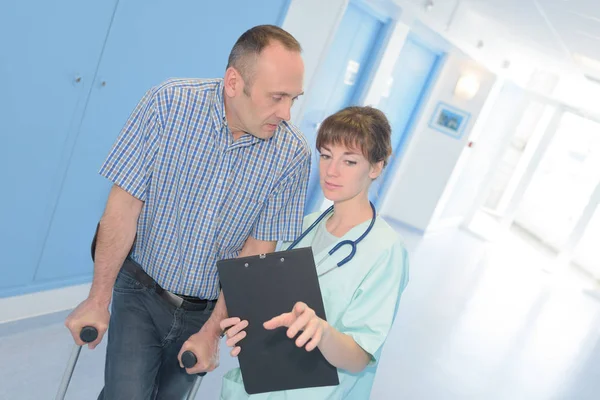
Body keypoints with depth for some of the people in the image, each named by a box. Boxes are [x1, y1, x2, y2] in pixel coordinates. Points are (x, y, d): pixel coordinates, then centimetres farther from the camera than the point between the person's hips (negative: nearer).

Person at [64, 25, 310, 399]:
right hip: (141, 290, -1)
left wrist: (212, 331, -10)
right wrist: (99, 300, -10)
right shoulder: (169, 103, -18)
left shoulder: (293, 155, -17)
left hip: (209, 307, 1)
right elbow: (125, 206, -13)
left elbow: (257, 252, -10)